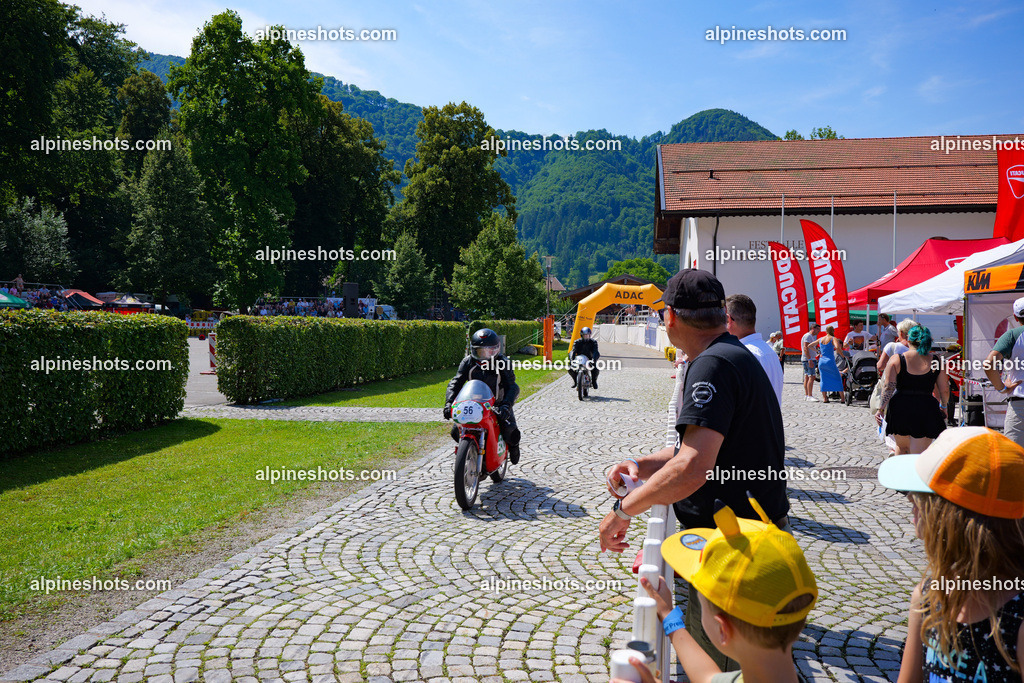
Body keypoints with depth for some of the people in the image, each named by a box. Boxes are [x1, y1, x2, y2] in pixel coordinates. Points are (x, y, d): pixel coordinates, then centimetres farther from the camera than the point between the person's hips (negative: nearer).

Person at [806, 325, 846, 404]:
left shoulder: (820, 339, 10)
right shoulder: (833, 339, -5)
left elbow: (809, 346, 16)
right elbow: (837, 347, -24)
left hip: (821, 361, 5)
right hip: (830, 362, -5)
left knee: (824, 380, 13)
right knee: (838, 379, 6)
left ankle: (824, 398, 9)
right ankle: (842, 398, 4)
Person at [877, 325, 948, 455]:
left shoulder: (896, 360, -2)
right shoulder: (936, 362, 3)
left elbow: (888, 387, -9)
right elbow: (944, 390, 6)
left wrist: (881, 409, -4)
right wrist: (943, 406, 24)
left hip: (900, 409, 0)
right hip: (926, 409, 0)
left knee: (902, 447, 23)